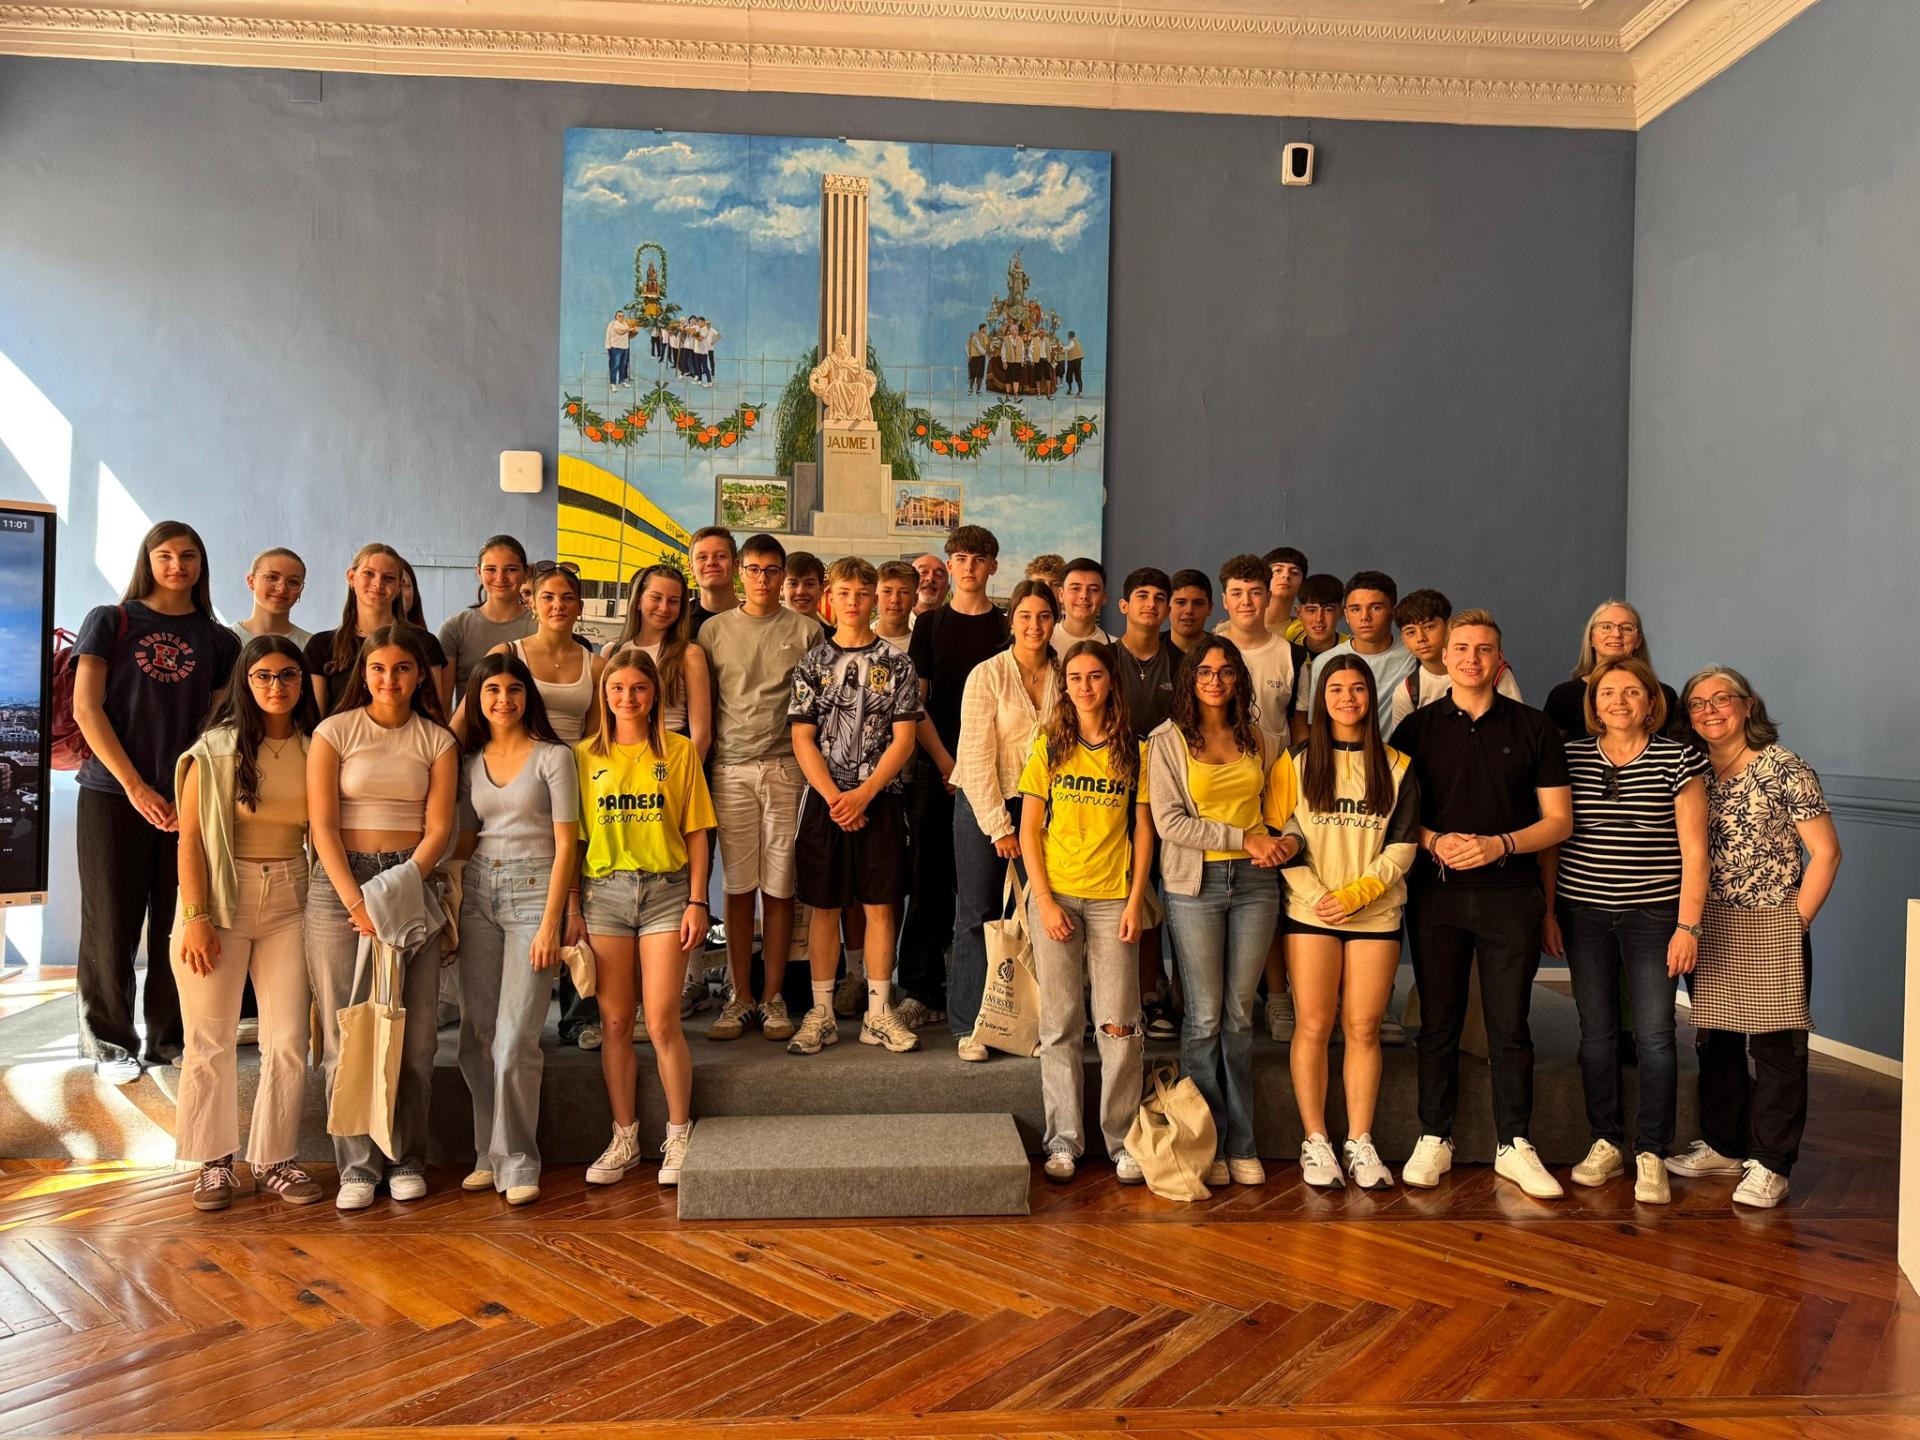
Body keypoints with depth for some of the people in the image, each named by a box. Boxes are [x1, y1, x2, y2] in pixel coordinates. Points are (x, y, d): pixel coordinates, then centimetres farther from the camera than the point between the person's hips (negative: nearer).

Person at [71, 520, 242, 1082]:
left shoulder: (218, 641, 10)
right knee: (112, 925, 4)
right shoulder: (110, 622, 4)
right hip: (113, 795, -2)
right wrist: (135, 786, -12)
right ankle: (111, 1041, 19)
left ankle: (169, 1038, 19)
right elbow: (85, 708, -4)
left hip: (188, 800, 2)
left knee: (178, 925, 5)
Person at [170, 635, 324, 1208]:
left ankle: (273, 1159, 17)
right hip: (220, 898, -2)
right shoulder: (216, 749, -4)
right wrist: (195, 918, -12)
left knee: (289, 1038, 3)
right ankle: (215, 1161, 18)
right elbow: (190, 839, -6)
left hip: (290, 899, 3)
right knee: (211, 1039, 3)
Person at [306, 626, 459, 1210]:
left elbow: (438, 829, 2)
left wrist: (397, 891, -11)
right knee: (346, 1030, -1)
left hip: (412, 885, 1)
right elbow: (322, 825, -3)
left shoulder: (438, 740, 8)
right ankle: (358, 1166, 9)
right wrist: (357, 900, -12)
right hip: (340, 882, -1)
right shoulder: (335, 732, 3)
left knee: (414, 1031, 1)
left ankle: (406, 1159, 14)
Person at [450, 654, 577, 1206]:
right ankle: (489, 1154, 18)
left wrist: (550, 922, -12)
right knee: (476, 1035, 5)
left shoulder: (553, 756, -2)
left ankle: (516, 1162, 4)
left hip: (533, 889, -5)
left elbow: (565, 844, -6)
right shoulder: (471, 761, 13)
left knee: (514, 1040, -9)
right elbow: (466, 839, 18)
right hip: (479, 891, 5)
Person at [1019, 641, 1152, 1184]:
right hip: (1055, 896, 0)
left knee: (1119, 1025, -1)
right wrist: (1044, 900, -6)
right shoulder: (1048, 747, 4)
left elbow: (1143, 830, 5)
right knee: (1059, 1023, 5)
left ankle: (1123, 1140, 13)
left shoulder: (1135, 751, 4)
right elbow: (1028, 829, 2)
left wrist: (1136, 901, -3)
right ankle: (1063, 1139, 15)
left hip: (1113, 898, 0)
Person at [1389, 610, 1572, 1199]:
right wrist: (1434, 841, -12)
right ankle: (1434, 1139, 18)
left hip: (1510, 893, 0)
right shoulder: (1416, 727, 6)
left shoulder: (1533, 728, 4)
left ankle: (1514, 1144, 17)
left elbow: (1559, 820, 3)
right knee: (1438, 1023, 7)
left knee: (1510, 1026, 5)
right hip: (1437, 893, 1)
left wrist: (1500, 845, -13)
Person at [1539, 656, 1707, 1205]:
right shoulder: (1570, 758, 5)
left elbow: (1693, 849, -3)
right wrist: (1548, 911, 4)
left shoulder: (1678, 759, -2)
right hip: (1583, 913, 2)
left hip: (1653, 913, -2)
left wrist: (1688, 924, -8)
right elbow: (1550, 839, 8)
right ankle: (1606, 1142, 21)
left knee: (1654, 1035, 0)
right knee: (1596, 1032, 8)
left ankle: (1651, 1154, 13)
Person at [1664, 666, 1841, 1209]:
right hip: (1710, 929, 5)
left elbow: (1825, 852, -9)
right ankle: (1723, 1147, 27)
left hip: (1772, 932, -5)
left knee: (1776, 1047, 2)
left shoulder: (1784, 768, -9)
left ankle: (1770, 1165, 12)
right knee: (1715, 1042, 13)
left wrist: (1796, 923, -10)